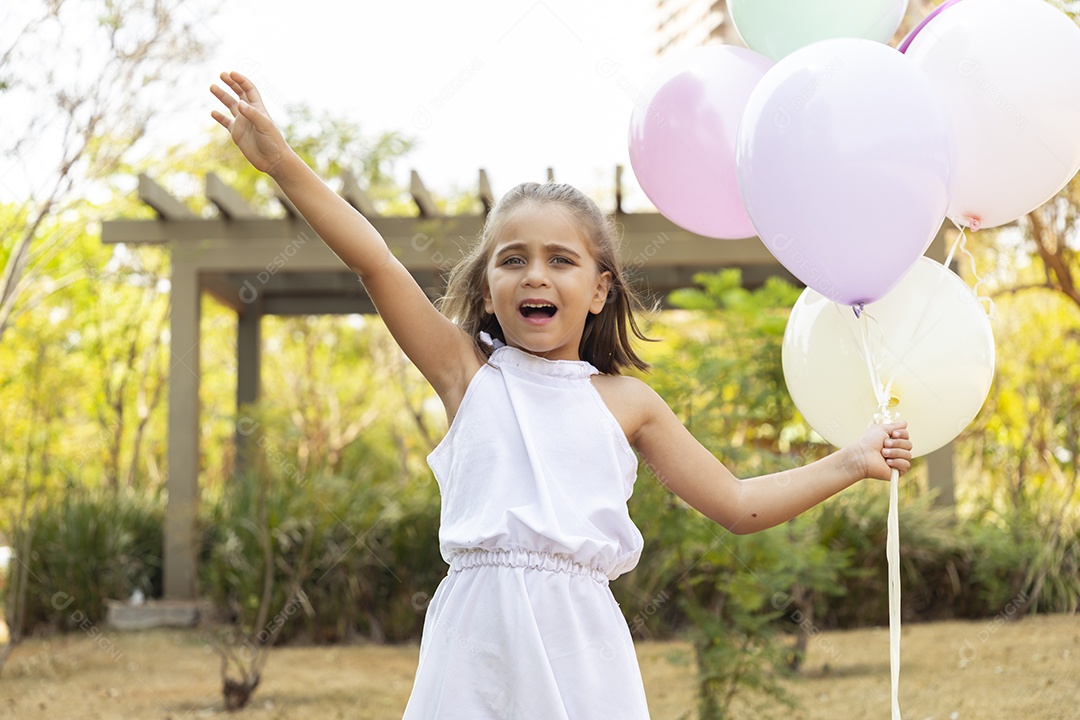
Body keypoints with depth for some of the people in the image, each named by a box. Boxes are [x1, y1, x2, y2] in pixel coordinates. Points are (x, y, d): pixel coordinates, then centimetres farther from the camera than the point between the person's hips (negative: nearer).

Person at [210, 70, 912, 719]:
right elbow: (377, 263, 2)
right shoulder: (468, 373, 10)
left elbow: (738, 505, 18)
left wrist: (850, 463, 13)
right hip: (479, 637, 0)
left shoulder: (625, 402, 13)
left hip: (579, 640, 1)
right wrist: (283, 161, -4)